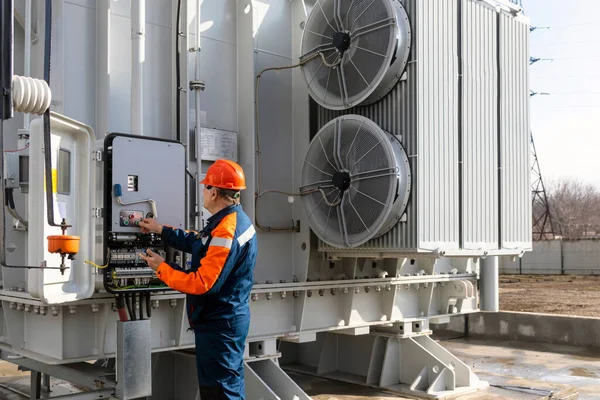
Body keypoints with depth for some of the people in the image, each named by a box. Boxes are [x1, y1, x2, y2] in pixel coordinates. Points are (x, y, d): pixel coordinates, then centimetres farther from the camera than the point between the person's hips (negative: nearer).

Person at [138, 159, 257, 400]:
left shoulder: (225, 231, -27)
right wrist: (161, 230, 22)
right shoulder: (236, 219, 7)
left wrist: (162, 269, -15)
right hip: (228, 318, 10)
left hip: (219, 323, -10)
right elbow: (199, 243, 20)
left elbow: (202, 284, -27)